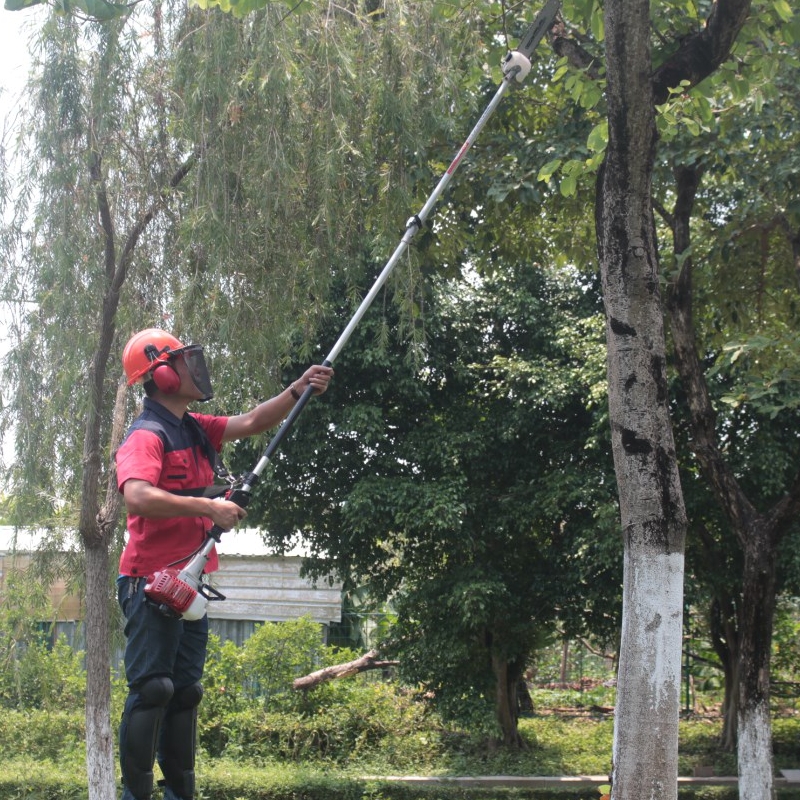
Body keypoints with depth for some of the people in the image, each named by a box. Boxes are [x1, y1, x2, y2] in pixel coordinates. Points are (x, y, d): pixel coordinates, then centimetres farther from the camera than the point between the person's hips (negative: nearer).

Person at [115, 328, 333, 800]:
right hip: (152, 581, -9)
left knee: (184, 692, 13)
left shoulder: (195, 430, 14)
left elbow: (252, 423, 14)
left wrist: (298, 390, 1)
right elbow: (138, 497, -29)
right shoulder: (146, 436, -13)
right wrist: (209, 507, -26)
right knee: (151, 690, -9)